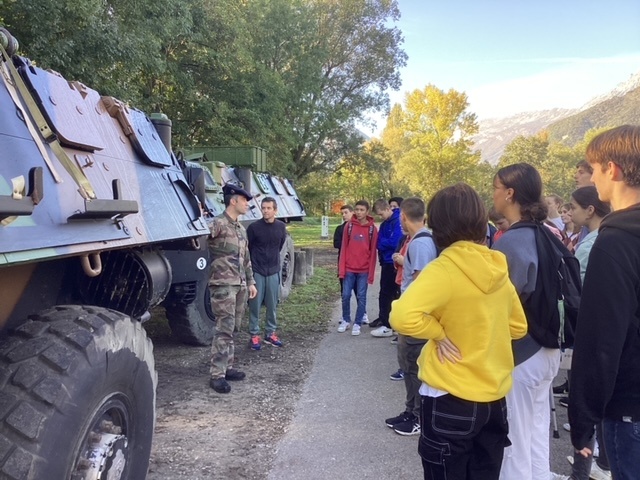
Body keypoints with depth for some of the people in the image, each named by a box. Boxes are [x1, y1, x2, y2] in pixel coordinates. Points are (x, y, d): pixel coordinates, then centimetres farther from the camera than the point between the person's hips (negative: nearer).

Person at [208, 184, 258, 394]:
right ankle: (217, 375, -2)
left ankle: (227, 368, 23)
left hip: (240, 286, 9)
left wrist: (250, 282, 22)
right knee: (224, 329, -9)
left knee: (232, 329, 13)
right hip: (223, 285, -9)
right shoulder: (218, 223, -10)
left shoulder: (241, 228, 17)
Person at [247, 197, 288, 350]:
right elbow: (246, 248, 1)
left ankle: (270, 333, 22)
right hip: (257, 271, -3)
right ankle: (254, 335, 12)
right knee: (255, 305, 2)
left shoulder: (281, 227, 0)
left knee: (272, 305, 10)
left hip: (274, 271, 3)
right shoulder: (254, 227, -9)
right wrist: (252, 263, 5)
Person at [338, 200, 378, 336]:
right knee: (346, 295, 3)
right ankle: (345, 320, 21)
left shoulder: (372, 229, -1)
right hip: (349, 268, 1)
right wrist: (342, 268, -3)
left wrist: (371, 272, -4)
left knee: (361, 297, 4)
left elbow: (373, 252, 0)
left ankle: (357, 324, 14)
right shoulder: (349, 226, 2)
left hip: (364, 270, -1)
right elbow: (344, 248, 3)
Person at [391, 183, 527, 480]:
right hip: (494, 397, 7)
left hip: (451, 401, -6)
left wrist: (438, 332, -16)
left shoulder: (445, 269, -19)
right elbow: (517, 327, 14)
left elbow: (402, 316, -32)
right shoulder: (498, 269, 2)